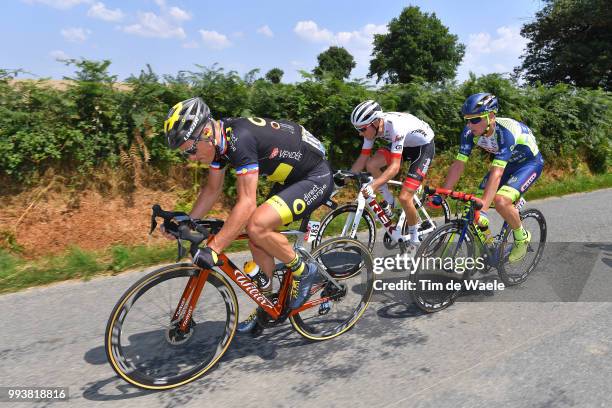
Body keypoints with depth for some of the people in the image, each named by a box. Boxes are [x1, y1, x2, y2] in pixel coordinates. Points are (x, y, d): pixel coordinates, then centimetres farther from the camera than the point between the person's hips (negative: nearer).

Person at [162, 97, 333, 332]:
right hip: (291, 178, 9)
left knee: (256, 226, -26)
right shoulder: (219, 139, -3)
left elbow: (246, 204, -34)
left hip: (316, 178, -9)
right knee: (257, 242, 5)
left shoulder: (240, 140, -30)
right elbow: (213, 189, 9)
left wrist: (213, 249, -34)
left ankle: (303, 272, -2)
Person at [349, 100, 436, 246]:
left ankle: (414, 239, 9)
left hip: (424, 146, -7)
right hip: (405, 145, 7)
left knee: (404, 198, -16)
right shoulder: (372, 126, -16)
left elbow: (395, 166, -41)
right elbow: (363, 157, -8)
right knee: (371, 165, -16)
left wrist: (373, 186, -52)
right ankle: (390, 204, 5)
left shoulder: (395, 126, -38)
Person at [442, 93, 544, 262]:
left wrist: (483, 209, -50)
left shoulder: (505, 131, -37)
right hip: (506, 163, 7)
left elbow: (497, 174, -44)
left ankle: (522, 237, 0)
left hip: (530, 162, -6)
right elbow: (458, 164, -18)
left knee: (500, 201, -29)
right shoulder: (470, 131, -20)